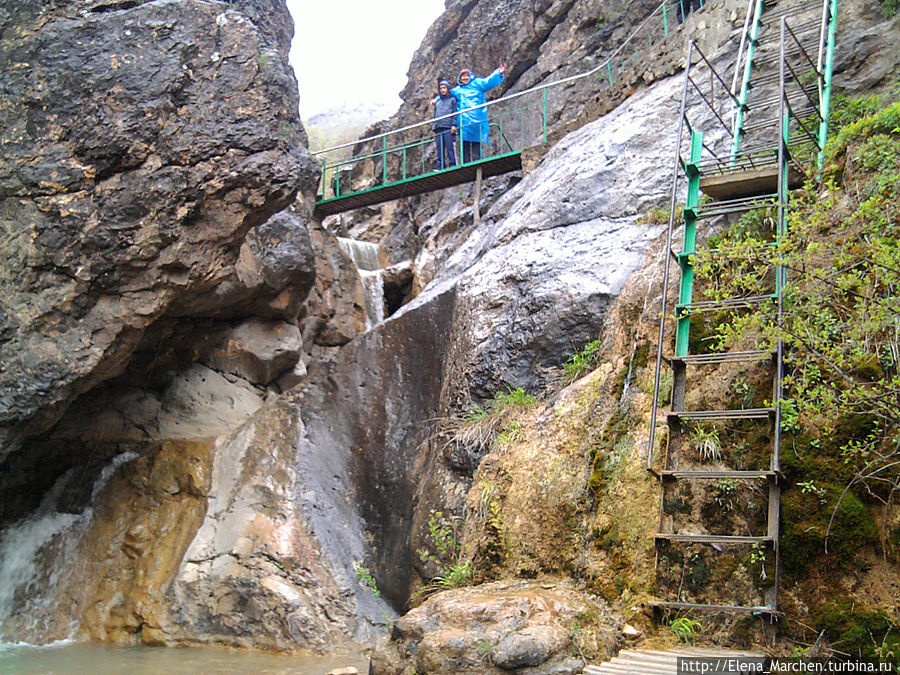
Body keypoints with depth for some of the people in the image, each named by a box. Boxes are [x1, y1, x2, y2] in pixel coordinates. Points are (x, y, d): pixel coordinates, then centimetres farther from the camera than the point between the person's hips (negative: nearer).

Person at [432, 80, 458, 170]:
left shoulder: (452, 99, 12)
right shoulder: (437, 102, 27)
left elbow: (455, 113, 1)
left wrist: (454, 125, -12)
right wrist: (434, 129, 18)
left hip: (449, 128, -5)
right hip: (438, 128, 5)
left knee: (450, 147, -12)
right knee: (440, 149, -1)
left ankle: (453, 165, -13)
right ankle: (440, 166, -2)